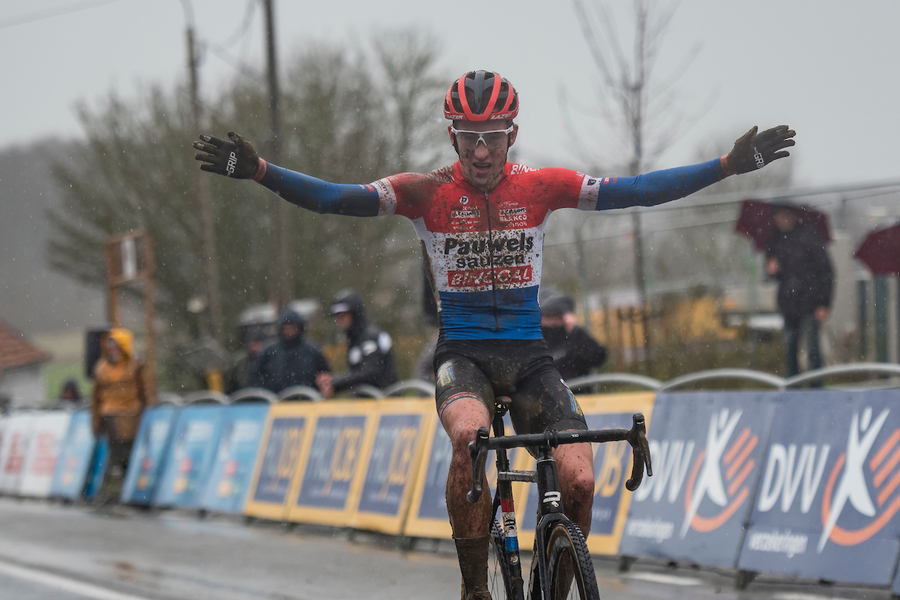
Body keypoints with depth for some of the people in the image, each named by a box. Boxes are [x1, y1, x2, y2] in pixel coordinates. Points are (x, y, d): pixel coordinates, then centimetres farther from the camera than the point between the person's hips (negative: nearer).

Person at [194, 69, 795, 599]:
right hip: (462, 352, -2)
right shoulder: (428, 193, -5)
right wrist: (258, 170, -28)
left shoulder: (540, 187, -1)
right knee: (471, 434, -36)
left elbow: (636, 191, -6)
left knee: (579, 479, -18)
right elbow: (334, 198, -13)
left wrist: (732, 164, -15)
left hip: (527, 353, 2)